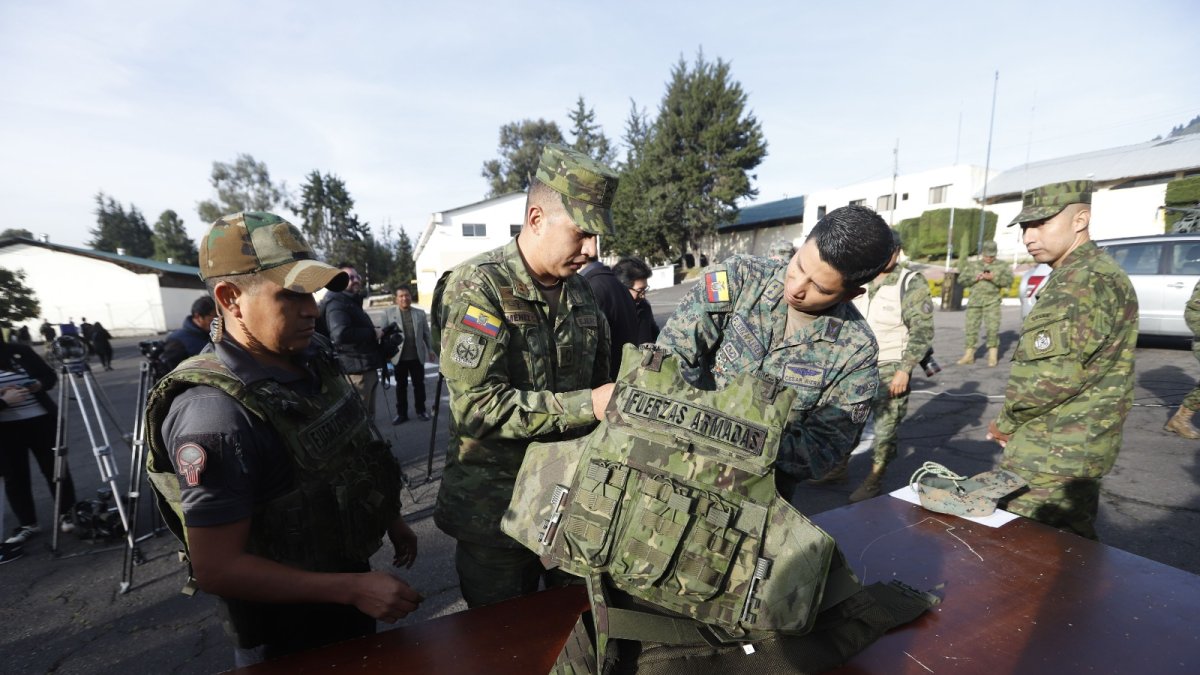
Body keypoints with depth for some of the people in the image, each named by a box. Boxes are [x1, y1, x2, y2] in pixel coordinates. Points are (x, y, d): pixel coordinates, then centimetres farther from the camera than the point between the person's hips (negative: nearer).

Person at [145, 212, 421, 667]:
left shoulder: (314, 356, -7)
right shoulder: (215, 412, -30)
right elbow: (216, 569, -25)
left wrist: (391, 519, 12)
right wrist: (352, 588, -25)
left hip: (348, 579, 7)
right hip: (287, 632, -7)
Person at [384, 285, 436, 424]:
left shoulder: (420, 313, 7)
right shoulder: (389, 312, 2)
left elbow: (426, 333, 10)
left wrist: (430, 349, 6)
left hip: (417, 356, 1)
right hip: (399, 357, -1)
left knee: (419, 384, 9)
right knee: (401, 386, 9)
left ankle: (420, 410, 23)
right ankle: (401, 413, 19)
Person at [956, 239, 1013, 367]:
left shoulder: (1001, 266, 10)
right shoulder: (973, 265, 16)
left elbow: (1008, 280, -2)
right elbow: (961, 280, 9)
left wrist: (993, 277, -15)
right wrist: (975, 278, -6)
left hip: (992, 301, -2)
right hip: (975, 300, 2)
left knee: (992, 328, -7)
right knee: (971, 327, 0)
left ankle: (993, 356, 0)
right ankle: (969, 355, 7)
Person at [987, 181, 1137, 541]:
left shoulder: (1089, 280, -18)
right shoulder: (1074, 277, 16)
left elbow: (1055, 374, -25)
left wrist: (1006, 423, -10)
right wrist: (1016, 423, 12)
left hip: (1054, 457, -10)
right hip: (1067, 450, 10)